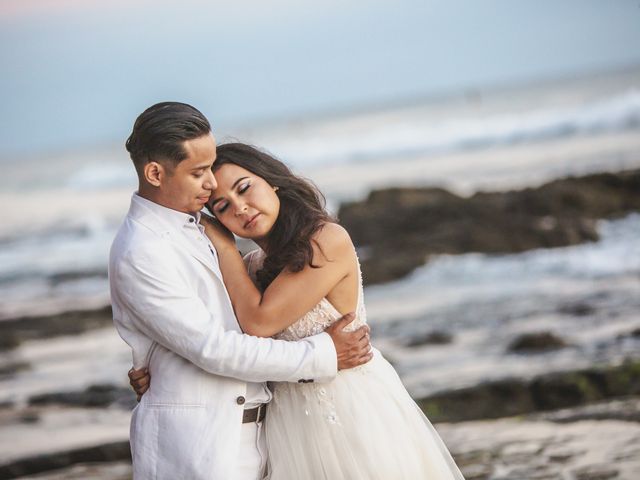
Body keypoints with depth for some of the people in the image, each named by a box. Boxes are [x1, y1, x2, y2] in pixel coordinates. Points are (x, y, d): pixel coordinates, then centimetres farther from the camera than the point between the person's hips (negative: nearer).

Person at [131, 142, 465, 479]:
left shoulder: (329, 240, -16)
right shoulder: (250, 267, 6)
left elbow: (259, 323, -20)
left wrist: (223, 244, -9)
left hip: (356, 406, -6)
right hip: (293, 422, 6)